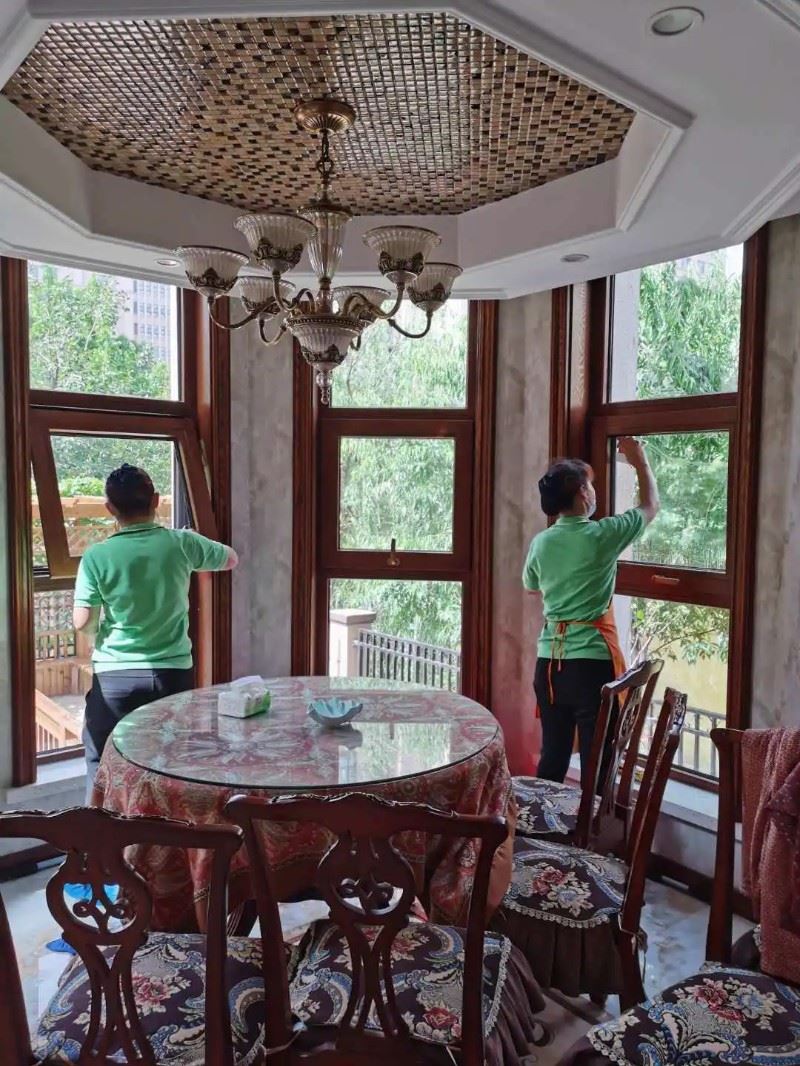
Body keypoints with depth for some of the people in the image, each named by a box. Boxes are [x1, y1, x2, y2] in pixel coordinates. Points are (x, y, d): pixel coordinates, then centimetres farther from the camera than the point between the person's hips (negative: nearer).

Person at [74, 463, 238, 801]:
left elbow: (82, 622, -8)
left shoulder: (96, 556, -10)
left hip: (115, 676, -1)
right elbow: (231, 560, 11)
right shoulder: (181, 543, -6)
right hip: (173, 674, 2)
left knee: (103, 767, 17)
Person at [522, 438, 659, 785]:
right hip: (592, 661, -5)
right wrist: (640, 462, 23)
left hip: (549, 659, 5)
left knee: (552, 755, 14)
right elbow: (650, 506, 9)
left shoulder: (540, 542, 3)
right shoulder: (602, 535, -9)